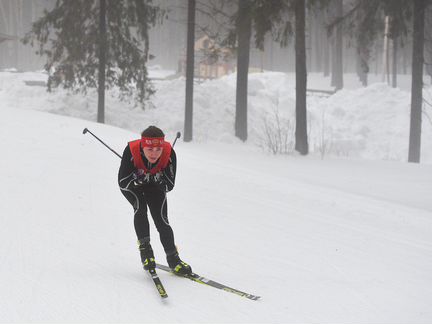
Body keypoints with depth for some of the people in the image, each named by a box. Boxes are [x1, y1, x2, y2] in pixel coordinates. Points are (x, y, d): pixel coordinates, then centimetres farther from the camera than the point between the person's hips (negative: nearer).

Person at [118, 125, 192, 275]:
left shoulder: (169, 153, -33)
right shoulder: (131, 151, -37)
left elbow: (169, 186, -24)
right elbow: (123, 182, -32)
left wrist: (156, 179, -37)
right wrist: (140, 178, -40)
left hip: (155, 183, 1)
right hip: (131, 183, -1)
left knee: (161, 219, -11)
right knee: (140, 206, -27)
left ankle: (173, 258, -1)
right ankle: (145, 248, -16)